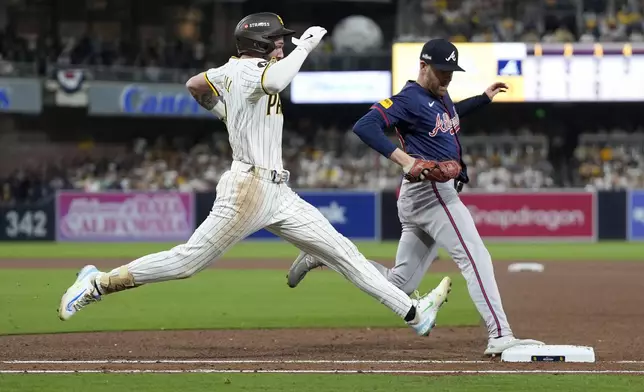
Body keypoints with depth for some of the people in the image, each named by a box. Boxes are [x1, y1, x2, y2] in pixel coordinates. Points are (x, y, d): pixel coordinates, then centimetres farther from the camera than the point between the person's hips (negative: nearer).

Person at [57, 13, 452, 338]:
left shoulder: (230, 70, 14)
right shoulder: (249, 69, -12)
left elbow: (194, 85, 29)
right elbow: (274, 82, -36)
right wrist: (304, 47, -23)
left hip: (278, 195, 10)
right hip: (249, 188, -10)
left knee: (342, 251, 4)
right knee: (189, 260, -5)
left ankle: (413, 312, 2)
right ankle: (99, 283, 8)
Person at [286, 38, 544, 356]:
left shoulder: (440, 95, 17)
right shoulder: (408, 99, -11)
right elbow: (364, 126, -24)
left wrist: (484, 98, 32)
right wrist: (403, 158, -32)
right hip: (429, 190, -10)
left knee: (399, 285, 10)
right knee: (476, 258, -15)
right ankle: (500, 336, -20)